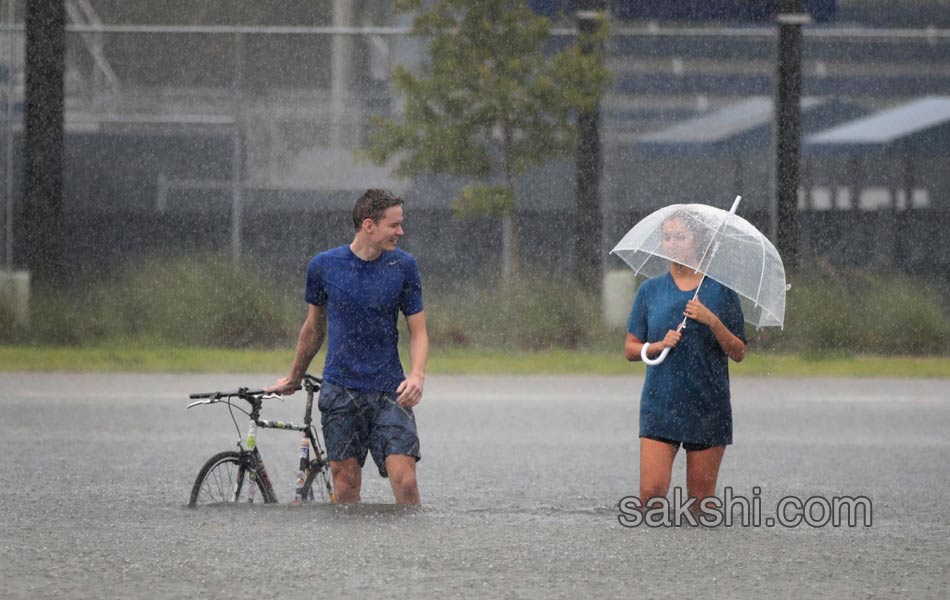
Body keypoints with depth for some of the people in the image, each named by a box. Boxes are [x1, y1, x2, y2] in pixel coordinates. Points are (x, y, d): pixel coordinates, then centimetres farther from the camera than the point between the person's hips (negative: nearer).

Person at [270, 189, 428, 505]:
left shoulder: (403, 266, 0)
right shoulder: (324, 265, 0)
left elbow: (418, 331, 3)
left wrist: (417, 375, -16)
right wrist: (294, 379, 26)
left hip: (389, 392, -1)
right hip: (339, 391, 1)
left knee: (404, 479, -13)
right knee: (346, 482, 1)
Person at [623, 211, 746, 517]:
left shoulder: (721, 291, 4)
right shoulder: (650, 290, 8)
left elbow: (739, 353, 3)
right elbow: (630, 349, 11)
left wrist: (712, 321, -14)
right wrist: (659, 345, -9)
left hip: (708, 408, -1)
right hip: (660, 406, 1)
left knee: (701, 498, -1)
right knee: (651, 490, -13)